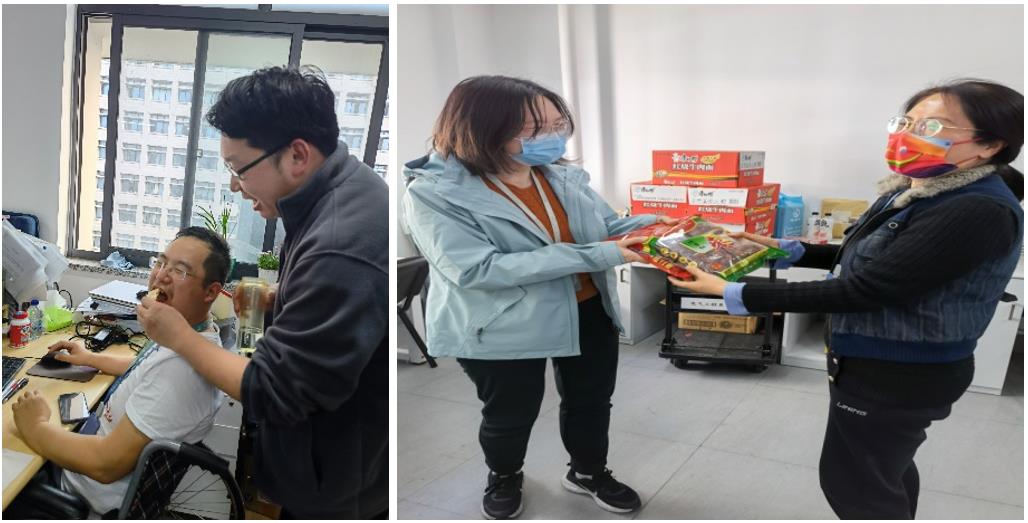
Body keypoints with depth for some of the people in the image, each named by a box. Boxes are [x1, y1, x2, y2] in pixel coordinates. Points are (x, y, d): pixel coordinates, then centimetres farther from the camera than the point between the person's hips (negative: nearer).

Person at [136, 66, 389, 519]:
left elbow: (270, 392, -27)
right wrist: (270, 299, -2)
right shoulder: (343, 187, -4)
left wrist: (179, 338, -14)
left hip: (337, 482, -8)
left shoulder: (341, 250, -36)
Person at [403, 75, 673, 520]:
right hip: (502, 328, -4)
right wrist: (597, 255, -33)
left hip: (587, 312, 5)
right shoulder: (433, 192, -23)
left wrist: (653, 226, -18)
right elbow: (477, 269, -32)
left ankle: (589, 472, 49)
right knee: (511, 413, 17)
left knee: (591, 400, 21)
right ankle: (503, 477, 49)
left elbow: (608, 227, 8)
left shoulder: (564, 176, -6)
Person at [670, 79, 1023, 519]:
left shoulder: (978, 211, -29)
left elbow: (859, 291, -32)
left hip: (897, 375, -9)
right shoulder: (918, 191, 0)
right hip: (893, 364, 9)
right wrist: (788, 250, 6)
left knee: (854, 484, 7)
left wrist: (732, 294, -30)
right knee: (888, 467, 27)